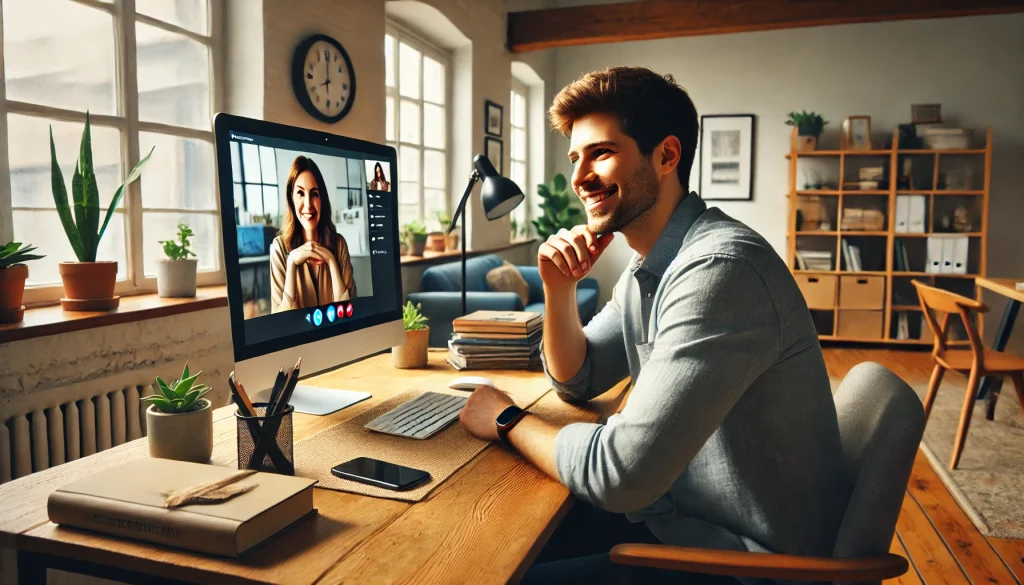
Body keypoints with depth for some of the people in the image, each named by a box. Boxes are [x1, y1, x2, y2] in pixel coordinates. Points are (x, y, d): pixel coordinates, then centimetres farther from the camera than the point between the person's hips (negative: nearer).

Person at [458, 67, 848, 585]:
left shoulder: (719, 269, -27)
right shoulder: (646, 267, 4)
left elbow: (618, 474, -28)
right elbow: (577, 382, 13)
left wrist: (509, 420, -11)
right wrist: (559, 288, -5)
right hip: (677, 511, 8)